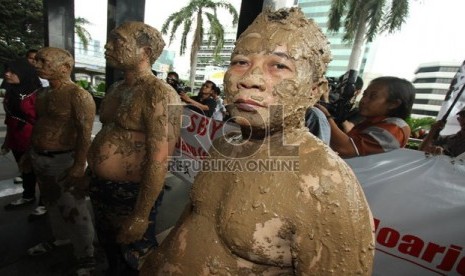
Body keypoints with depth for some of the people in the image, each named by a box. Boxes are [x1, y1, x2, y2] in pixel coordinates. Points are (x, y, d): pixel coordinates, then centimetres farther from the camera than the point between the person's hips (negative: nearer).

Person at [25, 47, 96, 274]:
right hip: (39, 158, 9)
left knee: (74, 210, 0)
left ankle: (85, 257, 16)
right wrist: (29, 153, 22)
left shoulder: (78, 96, -17)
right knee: (52, 202, 24)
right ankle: (60, 237, 46)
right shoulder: (42, 93, 11)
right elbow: (38, 125, 19)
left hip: (64, 161, -9)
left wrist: (79, 165, -26)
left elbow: (85, 134, -23)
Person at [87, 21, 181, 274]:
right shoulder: (115, 89, 7)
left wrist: (141, 216, -23)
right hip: (99, 188, 8)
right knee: (109, 249, 30)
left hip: (131, 194, -8)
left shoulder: (158, 94, -21)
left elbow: (159, 160, -26)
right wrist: (91, 173, 15)